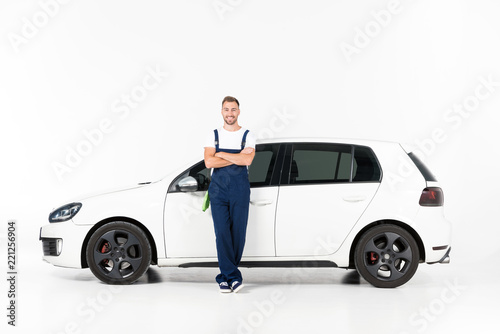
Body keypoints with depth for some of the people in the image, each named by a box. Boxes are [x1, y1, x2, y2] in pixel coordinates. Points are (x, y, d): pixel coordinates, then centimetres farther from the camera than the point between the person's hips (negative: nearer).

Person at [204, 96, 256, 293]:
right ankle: (233, 277, -5)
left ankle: (225, 276, 12)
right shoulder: (213, 136, 10)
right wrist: (237, 158, -9)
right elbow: (209, 162, -6)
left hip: (240, 190, 0)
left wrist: (222, 154, -7)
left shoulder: (247, 136, 6)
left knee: (238, 233, 0)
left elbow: (247, 160, -13)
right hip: (218, 190, 0)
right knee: (222, 233, -8)